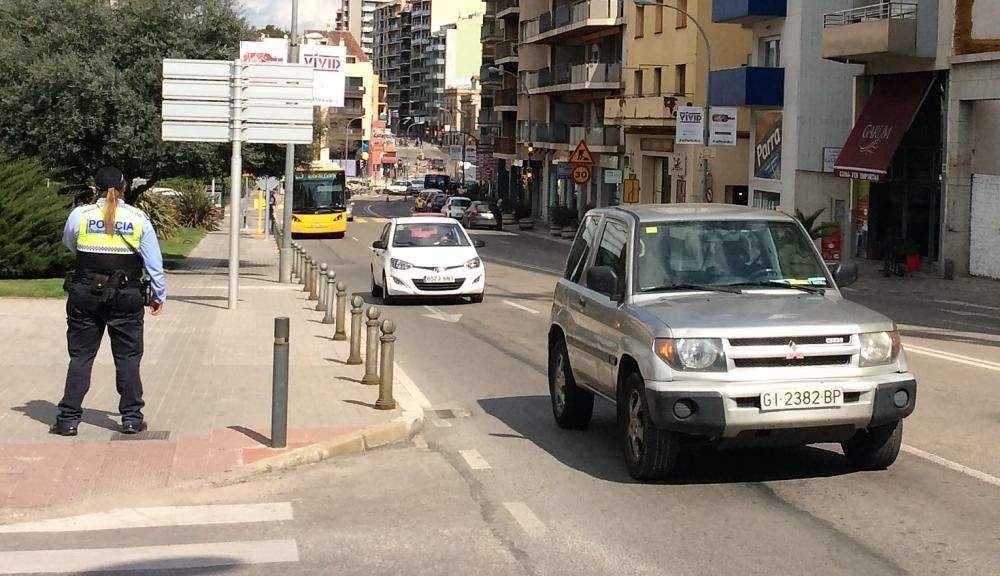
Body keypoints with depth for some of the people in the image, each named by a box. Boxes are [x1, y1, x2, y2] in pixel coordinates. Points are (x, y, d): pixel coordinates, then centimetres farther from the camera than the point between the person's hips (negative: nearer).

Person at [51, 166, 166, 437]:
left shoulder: (79, 215, -4)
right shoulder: (139, 218, -3)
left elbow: (69, 244, 16)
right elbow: (154, 262, 1)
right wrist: (159, 295, 11)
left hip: (85, 295, 0)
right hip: (126, 297, 0)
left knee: (80, 356, 7)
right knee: (127, 357, 9)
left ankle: (69, 419, 7)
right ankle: (131, 417, 11)